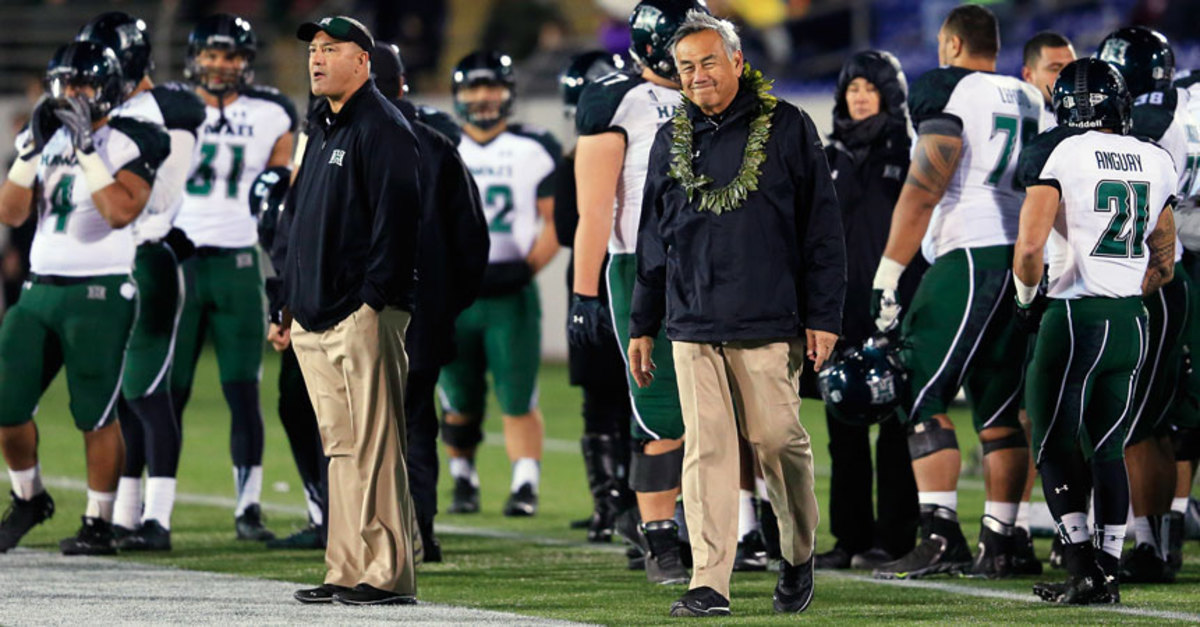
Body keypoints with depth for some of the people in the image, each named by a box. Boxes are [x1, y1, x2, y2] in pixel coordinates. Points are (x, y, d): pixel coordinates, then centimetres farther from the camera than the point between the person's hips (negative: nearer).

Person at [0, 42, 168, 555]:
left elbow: (121, 212, -22)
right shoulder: (49, 137, 13)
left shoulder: (130, 144, -7)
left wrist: (86, 149, -21)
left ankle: (99, 525, 7)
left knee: (96, 415, -3)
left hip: (99, 294, -6)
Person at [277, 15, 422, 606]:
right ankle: (346, 572, 12)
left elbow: (396, 216, -14)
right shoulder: (320, 129, 21)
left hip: (364, 314, -9)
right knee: (340, 446, 10)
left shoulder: (382, 129, -7)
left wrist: (375, 298, -19)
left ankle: (387, 573, -10)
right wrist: (288, 299, 19)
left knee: (374, 445, -10)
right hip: (314, 319, 9)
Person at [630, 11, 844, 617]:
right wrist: (642, 326, 16)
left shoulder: (786, 127, 1)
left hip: (768, 322, -3)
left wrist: (823, 317, -4)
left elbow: (821, 228, 0)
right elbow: (653, 241, 19)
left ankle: (799, 557, 23)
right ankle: (708, 584, -4)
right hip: (693, 326, 3)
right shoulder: (671, 140, 13)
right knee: (706, 451, -2)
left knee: (778, 440, 1)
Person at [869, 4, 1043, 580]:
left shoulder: (949, 93, -4)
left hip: (972, 253, -8)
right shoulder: (1032, 102, 19)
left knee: (924, 398, -7)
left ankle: (940, 534, -18)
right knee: (998, 409, 10)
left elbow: (923, 192, -10)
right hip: (1027, 263, 8)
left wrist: (889, 273, -8)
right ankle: (997, 543, 7)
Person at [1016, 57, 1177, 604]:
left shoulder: (1058, 154, -10)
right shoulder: (1156, 163, 9)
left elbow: (1030, 246, -17)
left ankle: (1082, 566, -4)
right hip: (1133, 322, 6)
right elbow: (1163, 262, 15)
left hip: (1075, 315, -6)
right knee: (1108, 450, 12)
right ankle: (1109, 572, 10)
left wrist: (1027, 298, 1)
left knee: (1055, 447, 4)